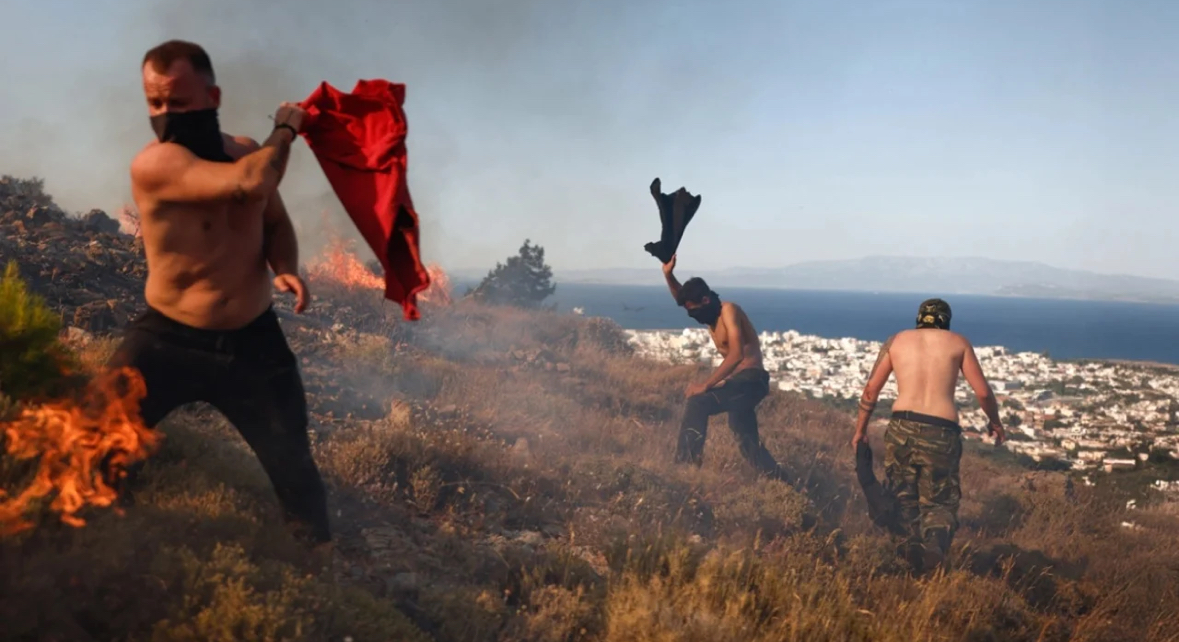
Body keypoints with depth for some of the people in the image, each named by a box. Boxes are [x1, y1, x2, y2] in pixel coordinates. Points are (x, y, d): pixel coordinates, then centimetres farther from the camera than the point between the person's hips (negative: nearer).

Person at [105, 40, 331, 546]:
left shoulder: (247, 152, 1)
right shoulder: (154, 163, -20)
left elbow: (275, 223, 15)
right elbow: (250, 183, -33)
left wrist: (286, 269, -8)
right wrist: (285, 129, -14)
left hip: (253, 340, 5)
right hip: (168, 339, -4)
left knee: (294, 464, 14)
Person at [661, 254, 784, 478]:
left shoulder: (729, 310, -16)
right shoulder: (711, 313, 10)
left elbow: (737, 354, -26)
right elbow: (682, 299, 24)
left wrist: (705, 385, -28)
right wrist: (668, 275, 3)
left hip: (750, 380, -10)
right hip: (738, 382, 10)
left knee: (698, 403, -24)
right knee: (746, 439, 16)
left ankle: (686, 463, -24)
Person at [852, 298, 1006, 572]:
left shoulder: (897, 340, 14)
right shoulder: (958, 342, 11)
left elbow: (871, 388, 12)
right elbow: (983, 392, 10)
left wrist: (861, 429, 21)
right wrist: (995, 421, 28)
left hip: (902, 428, 1)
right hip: (942, 432, -1)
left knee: (903, 498, 15)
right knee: (940, 502, 8)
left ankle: (912, 547, -8)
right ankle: (934, 553, -19)